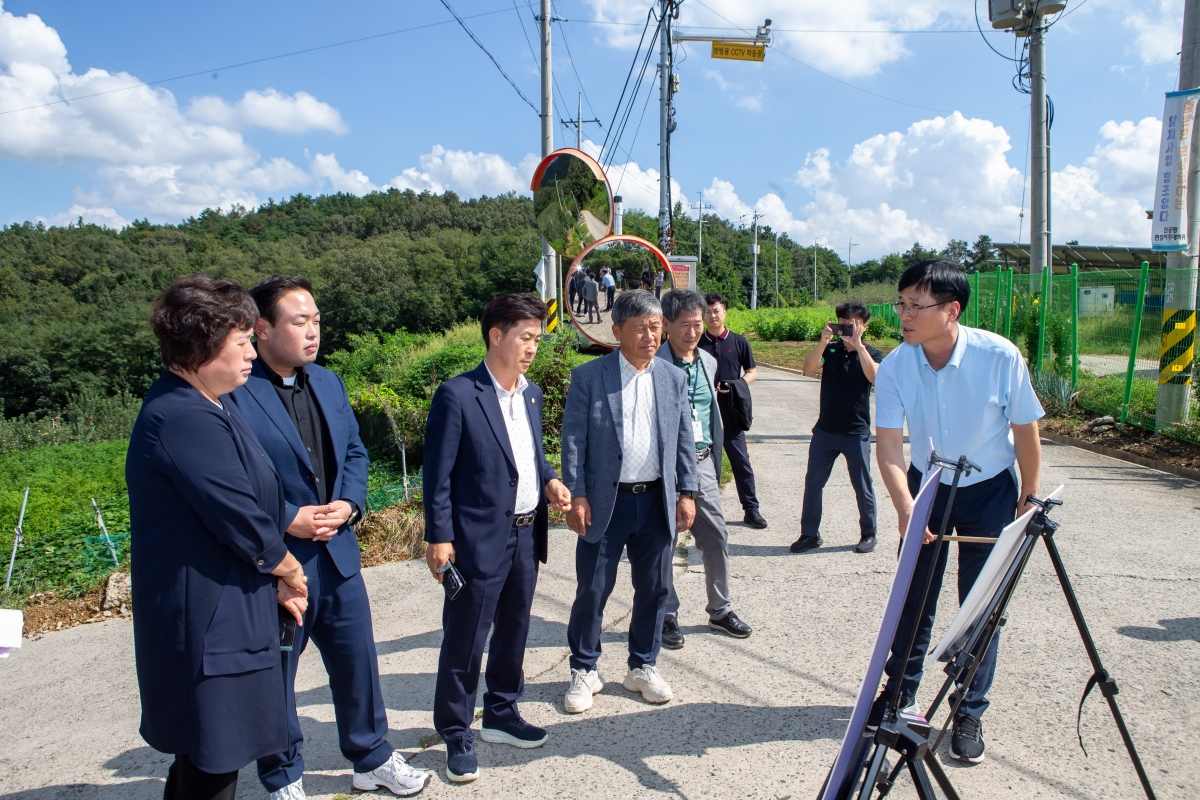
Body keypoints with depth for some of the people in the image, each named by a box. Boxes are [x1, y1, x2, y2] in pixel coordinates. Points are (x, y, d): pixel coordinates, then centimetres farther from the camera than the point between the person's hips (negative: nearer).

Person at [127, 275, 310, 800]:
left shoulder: (210, 408, 11)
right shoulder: (184, 420, -23)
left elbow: (248, 500, 14)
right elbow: (241, 521, -23)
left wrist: (275, 580, 9)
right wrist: (288, 571, -5)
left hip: (229, 613, 11)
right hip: (210, 624, -11)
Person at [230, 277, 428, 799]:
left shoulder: (328, 382, 8)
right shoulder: (235, 394, -15)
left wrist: (349, 503, -4)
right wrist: (286, 519, -19)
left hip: (337, 552, 6)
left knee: (357, 659, 17)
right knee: (274, 673, 13)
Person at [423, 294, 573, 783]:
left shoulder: (532, 394, 9)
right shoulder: (458, 395, -13)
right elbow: (438, 474, -12)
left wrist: (550, 481, 0)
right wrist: (439, 537, -14)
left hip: (527, 536, 7)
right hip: (480, 540, -7)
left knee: (514, 632, 20)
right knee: (465, 642, 5)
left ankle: (501, 714, 39)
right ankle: (456, 736, 23)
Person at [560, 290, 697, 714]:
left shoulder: (673, 378, 7)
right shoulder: (588, 377, -5)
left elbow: (684, 440, 10)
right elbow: (573, 440, -6)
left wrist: (686, 493, 5)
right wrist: (576, 496, -11)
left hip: (657, 501, 4)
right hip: (606, 502, -3)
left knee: (654, 588, 12)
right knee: (592, 589, 5)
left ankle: (643, 666, 30)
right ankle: (584, 671, 23)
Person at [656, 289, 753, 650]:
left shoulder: (709, 363, 9)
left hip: (702, 463, 6)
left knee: (717, 540, 10)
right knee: (663, 544, 6)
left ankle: (720, 609, 27)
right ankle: (667, 615, 21)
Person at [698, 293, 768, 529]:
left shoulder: (739, 342, 4)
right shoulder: (697, 344, 4)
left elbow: (752, 371, 9)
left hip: (731, 412, 0)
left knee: (741, 461, 2)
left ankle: (751, 510, 10)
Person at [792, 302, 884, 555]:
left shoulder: (872, 354, 0)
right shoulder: (830, 350, 4)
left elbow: (875, 377, -22)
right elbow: (808, 369, -14)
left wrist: (858, 345, -26)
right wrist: (823, 341, -25)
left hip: (856, 432, -2)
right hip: (825, 430, 2)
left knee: (862, 487, 7)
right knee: (813, 483, 4)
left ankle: (868, 534, 24)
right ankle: (810, 534, 15)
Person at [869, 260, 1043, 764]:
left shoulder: (1000, 357, -24)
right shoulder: (894, 367, -19)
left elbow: (1025, 430, -11)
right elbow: (888, 444, -22)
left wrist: (1030, 499, -3)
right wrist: (905, 508, -37)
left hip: (989, 493, -2)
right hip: (926, 485, 2)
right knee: (913, 596, 9)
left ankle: (969, 715, 20)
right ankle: (901, 693, 31)